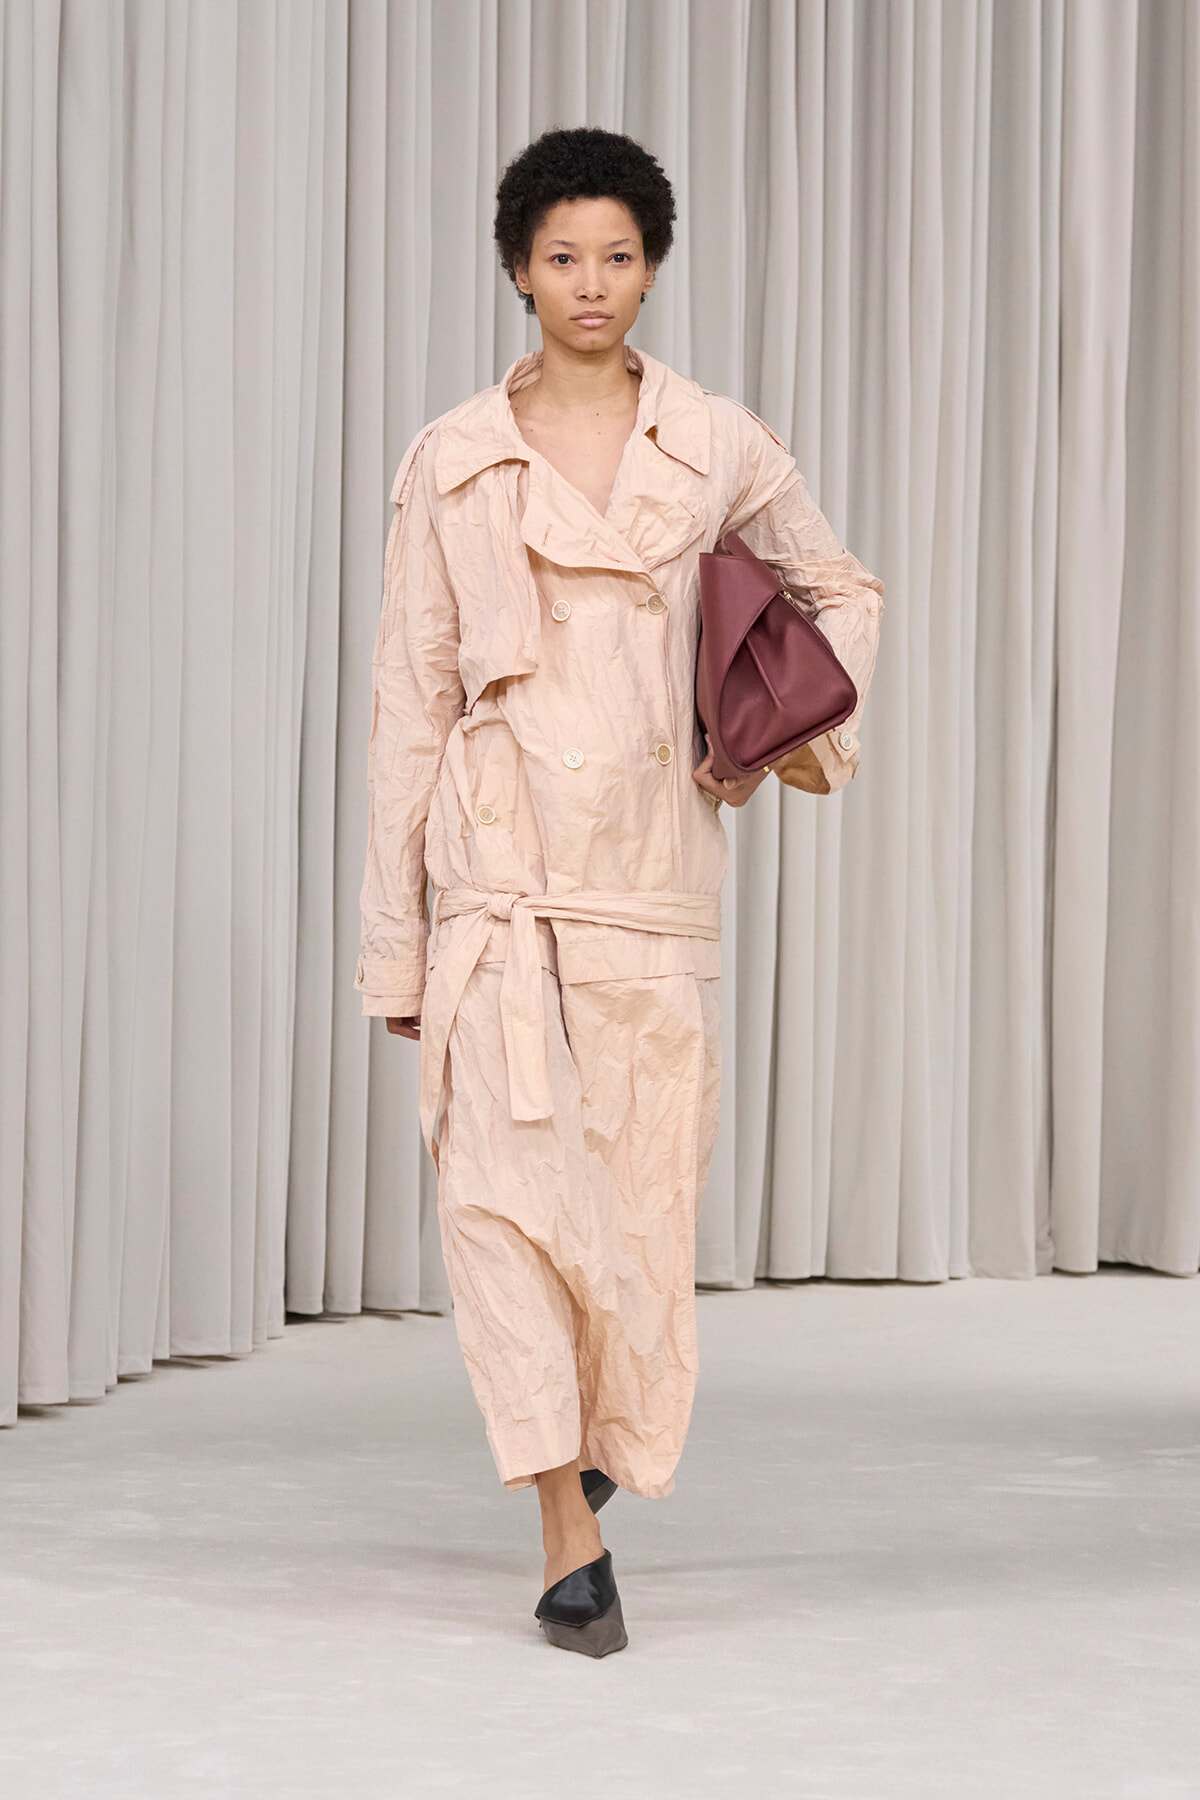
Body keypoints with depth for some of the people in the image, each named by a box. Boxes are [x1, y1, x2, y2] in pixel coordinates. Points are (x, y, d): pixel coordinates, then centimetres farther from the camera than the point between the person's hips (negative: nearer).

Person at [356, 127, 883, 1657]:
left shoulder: (722, 450, 6)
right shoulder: (449, 462, 4)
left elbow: (843, 594, 21)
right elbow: (411, 693, 5)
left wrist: (809, 731, 2)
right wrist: (393, 934, 2)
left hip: (652, 855, 1)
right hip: (498, 853, -1)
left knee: (641, 1192, 4)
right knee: (501, 1173, -15)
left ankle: (606, 1441, 34)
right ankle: (569, 1531, -11)